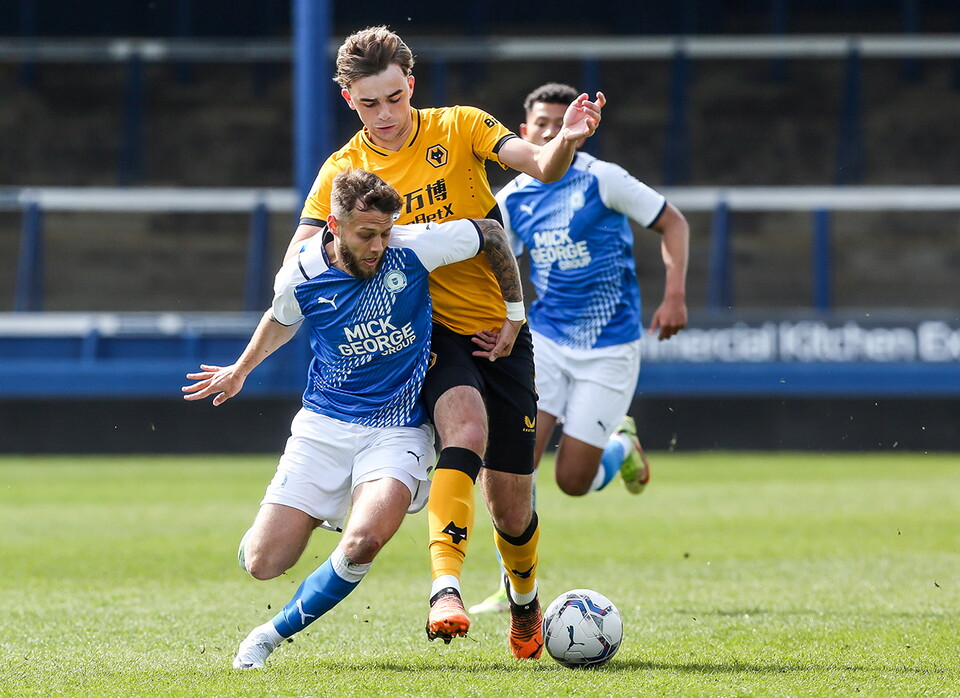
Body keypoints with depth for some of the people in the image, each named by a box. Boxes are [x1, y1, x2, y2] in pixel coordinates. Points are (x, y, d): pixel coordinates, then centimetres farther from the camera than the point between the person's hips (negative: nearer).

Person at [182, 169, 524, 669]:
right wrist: (241, 369, 31)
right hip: (323, 424, 2)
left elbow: (491, 235, 3)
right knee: (262, 563, -5)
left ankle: (274, 634, -7)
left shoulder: (412, 248, -13)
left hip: (398, 431, -2)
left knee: (363, 542, -30)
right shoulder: (302, 274, -7)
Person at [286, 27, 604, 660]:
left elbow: (540, 167, -15)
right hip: (427, 329, -1)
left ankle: (525, 600, 35)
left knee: (510, 504, 3)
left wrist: (566, 143, -38)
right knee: (466, 425, -34)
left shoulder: (458, 128, -2)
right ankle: (446, 588, -42)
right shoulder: (343, 172, -1)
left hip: (500, 329, 1)